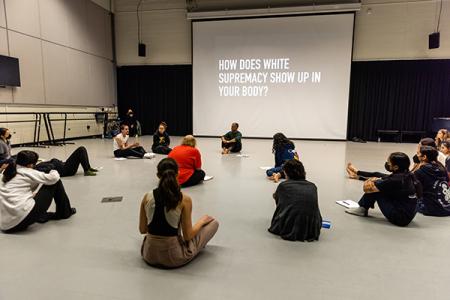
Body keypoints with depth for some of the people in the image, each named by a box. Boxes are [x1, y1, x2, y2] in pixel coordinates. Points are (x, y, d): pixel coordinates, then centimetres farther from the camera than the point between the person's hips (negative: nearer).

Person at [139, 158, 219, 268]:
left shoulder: (147, 197, -8)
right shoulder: (184, 200, -18)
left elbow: (142, 230, 2)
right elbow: (187, 236, -12)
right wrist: (202, 220, 6)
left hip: (149, 255, 5)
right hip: (174, 258, -5)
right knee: (213, 222, 13)